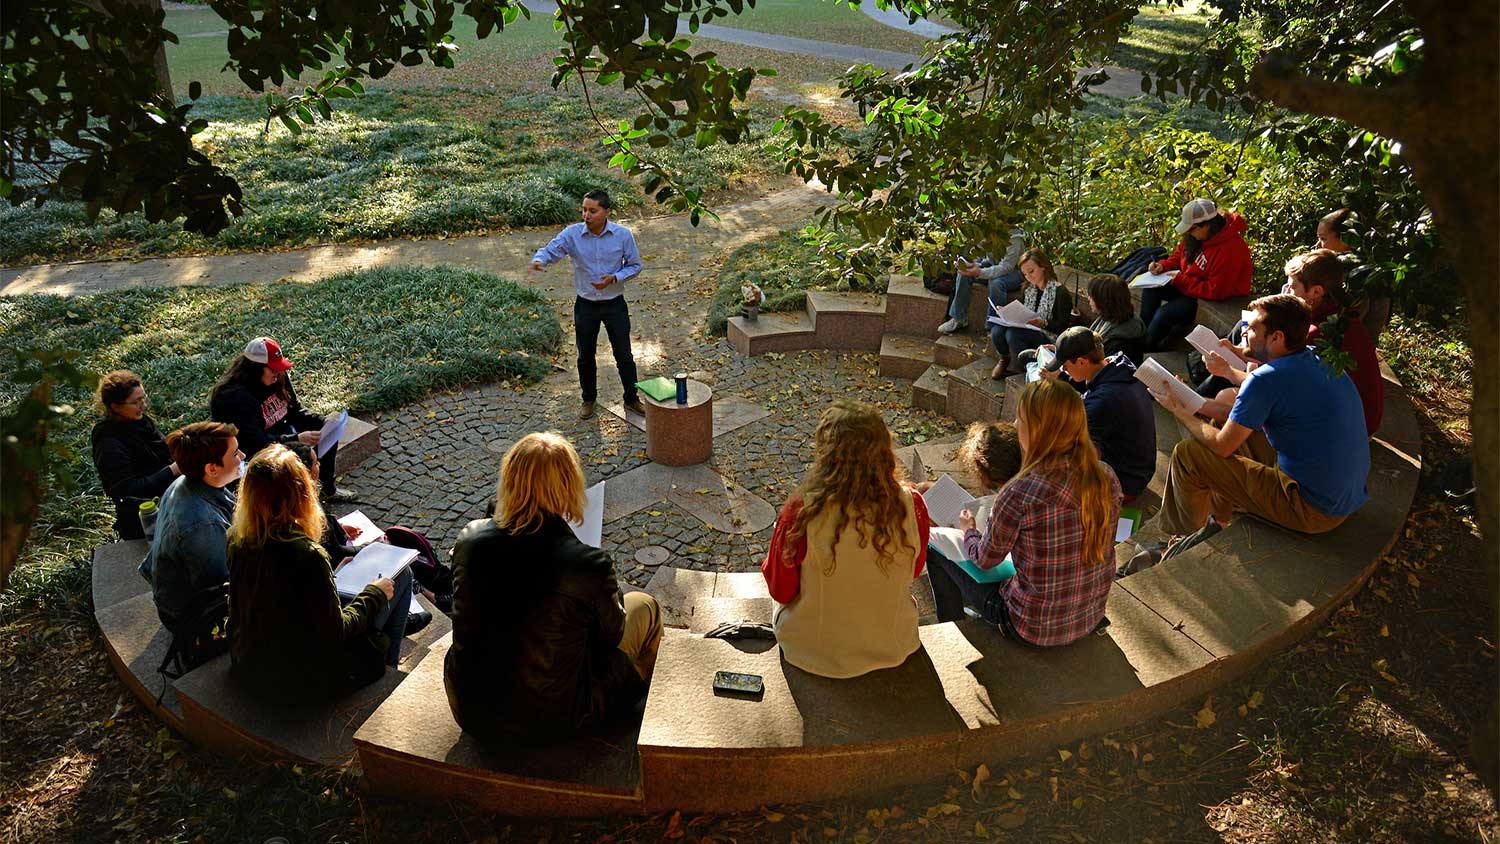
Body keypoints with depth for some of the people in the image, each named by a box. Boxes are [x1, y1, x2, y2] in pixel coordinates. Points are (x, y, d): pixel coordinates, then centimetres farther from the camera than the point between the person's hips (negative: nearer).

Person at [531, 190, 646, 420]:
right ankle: (588, 400, 33)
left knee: (624, 355, 9)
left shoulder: (623, 235, -11)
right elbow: (550, 250, -16)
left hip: (615, 304, -1)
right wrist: (538, 260, -40)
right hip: (585, 305, 1)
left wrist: (614, 278, -19)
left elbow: (635, 265, -2)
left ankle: (632, 399, 27)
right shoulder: (572, 234, -11)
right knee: (585, 357, 13)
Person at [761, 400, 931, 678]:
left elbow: (781, 591, -12)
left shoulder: (801, 512, -29)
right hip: (894, 647, 3)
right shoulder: (911, 505, -21)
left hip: (814, 653, -2)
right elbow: (915, 570, 0)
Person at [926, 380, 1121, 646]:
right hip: (1091, 618, 7)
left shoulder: (1021, 493, -30)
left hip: (1035, 629, -6)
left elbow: (986, 559, -13)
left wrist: (968, 529, 11)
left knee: (937, 551, 12)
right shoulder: (1107, 477, -10)